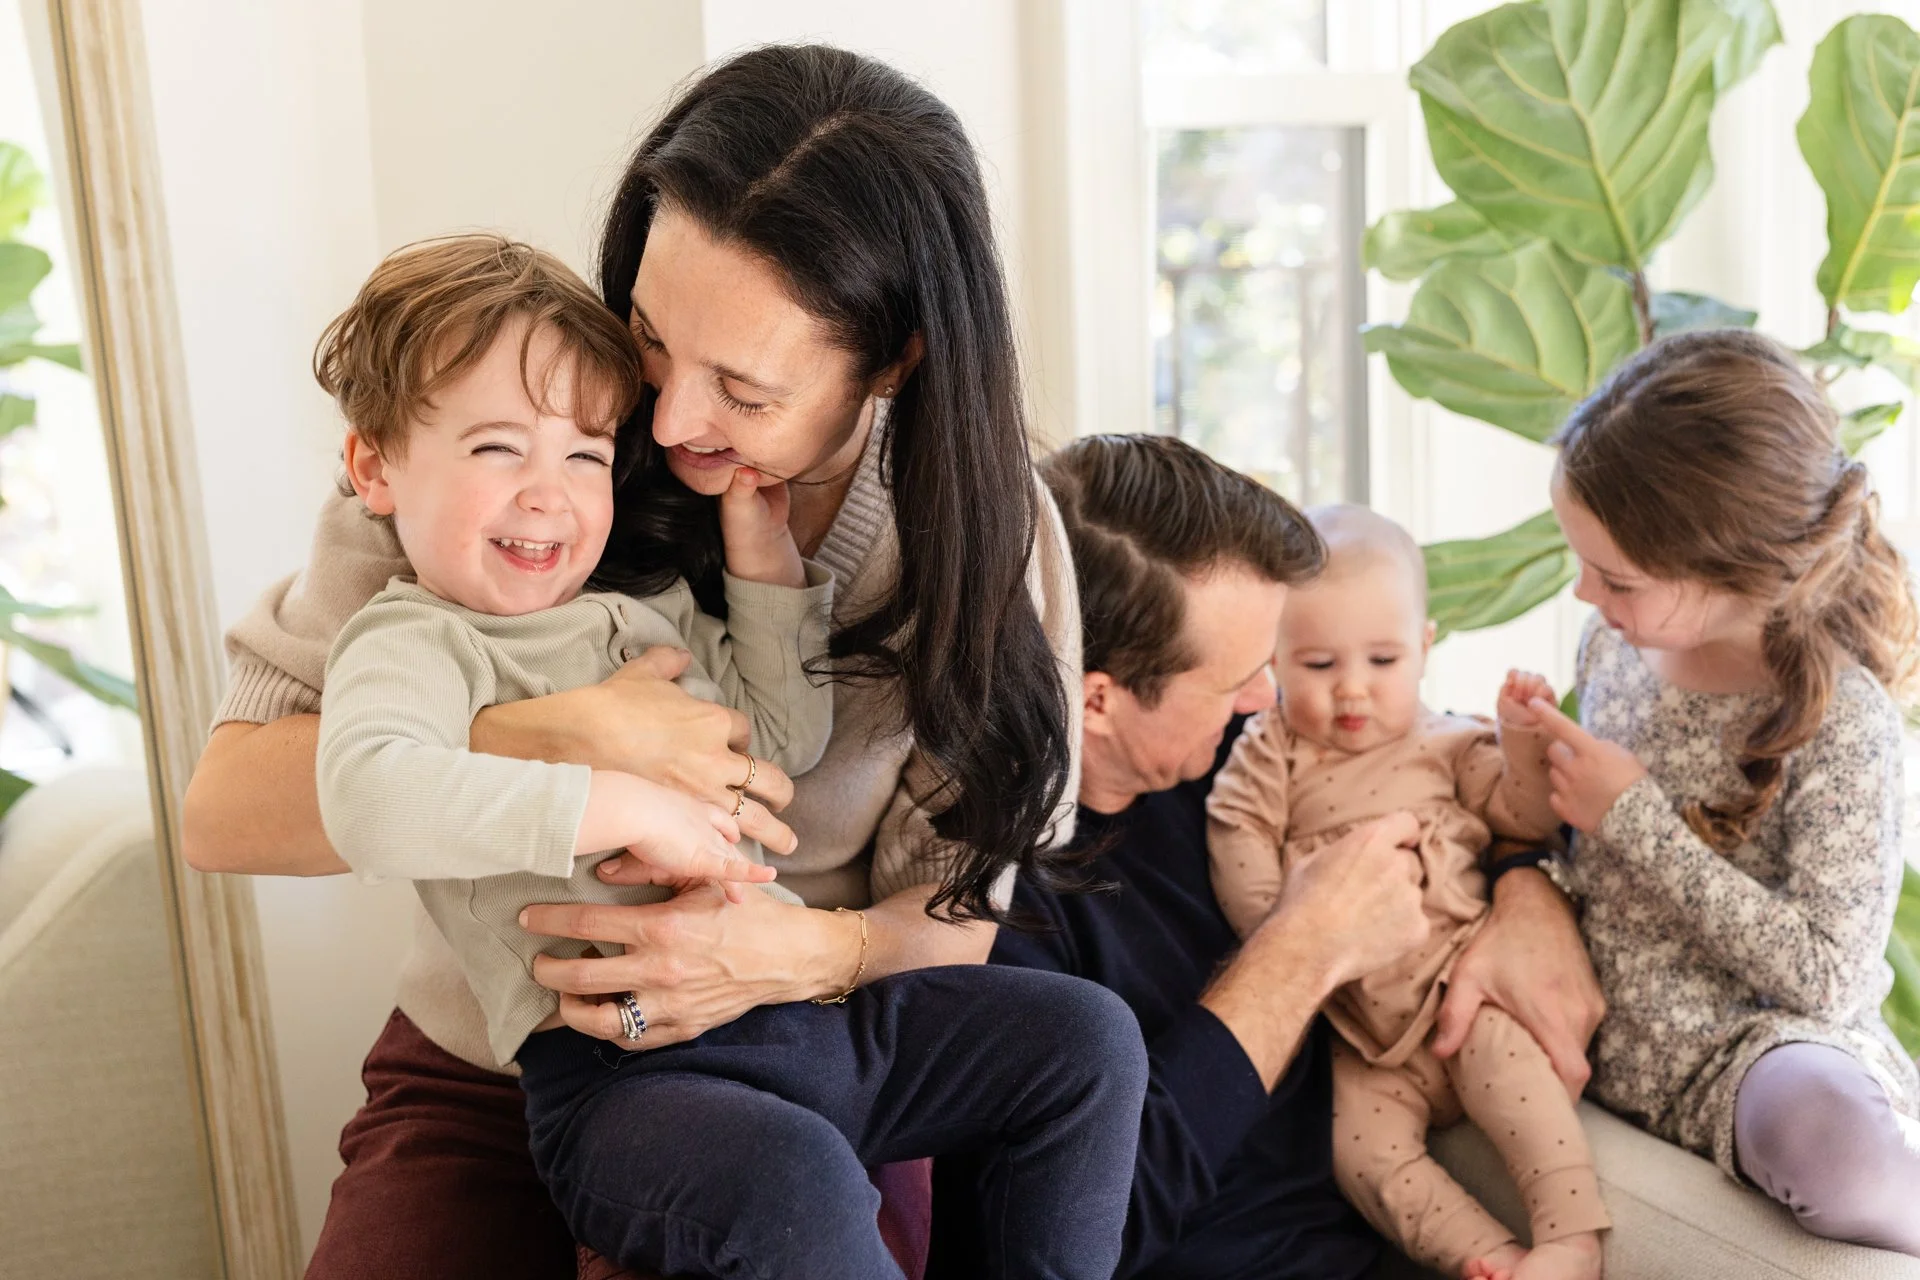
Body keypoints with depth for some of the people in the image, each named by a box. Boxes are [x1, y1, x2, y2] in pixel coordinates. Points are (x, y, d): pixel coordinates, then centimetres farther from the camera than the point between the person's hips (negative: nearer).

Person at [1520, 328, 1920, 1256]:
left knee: (1823, 1130, -39)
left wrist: (1634, 819, -21)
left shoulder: (1842, 723, -17)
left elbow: (1826, 978, -20)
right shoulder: (1614, 644, 0)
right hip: (1613, 1038, 7)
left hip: (1756, 1046, -7)